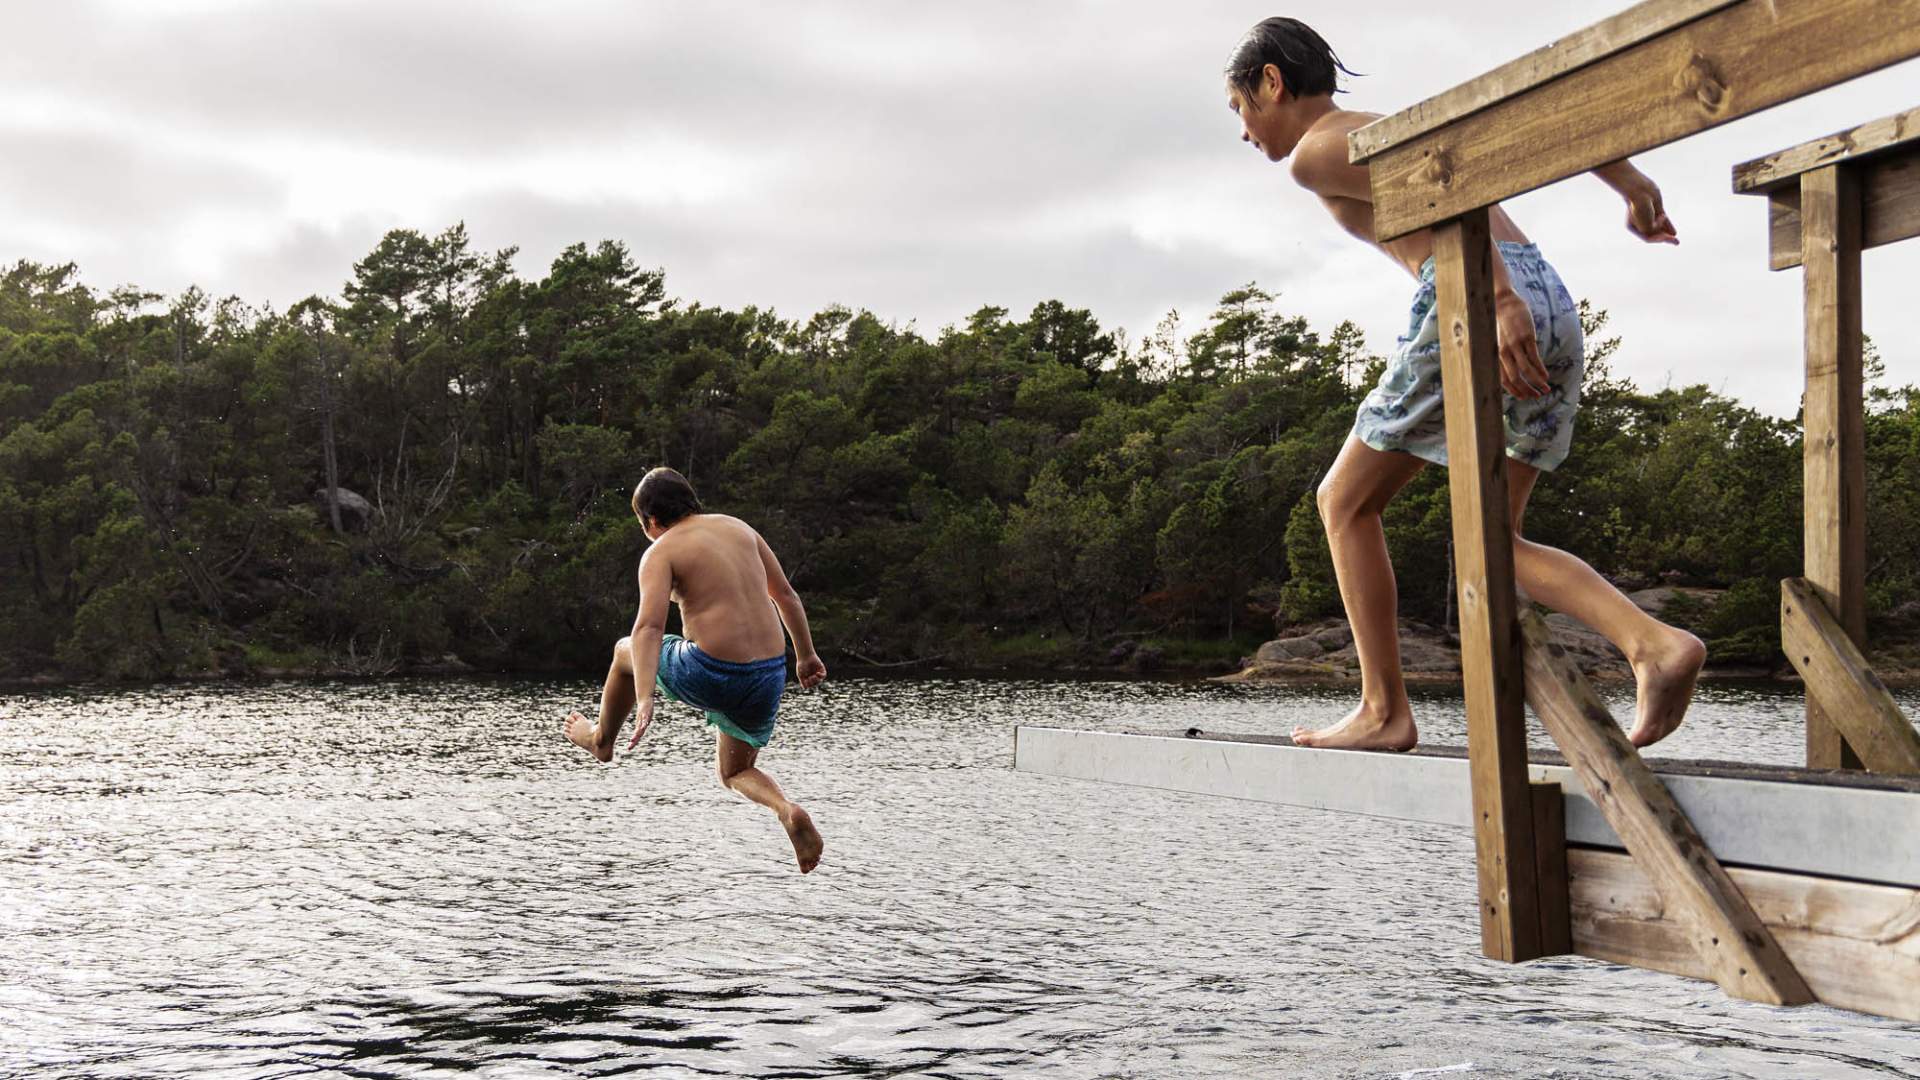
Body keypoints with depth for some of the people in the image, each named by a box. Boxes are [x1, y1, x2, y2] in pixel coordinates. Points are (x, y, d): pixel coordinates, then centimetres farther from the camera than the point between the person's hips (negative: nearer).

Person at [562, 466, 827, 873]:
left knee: (626, 651, 27)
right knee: (735, 774, 26)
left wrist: (644, 700, -26)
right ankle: (787, 810, -5)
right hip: (768, 678, 5)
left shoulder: (661, 552, -3)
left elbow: (649, 626, -18)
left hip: (710, 674, -5)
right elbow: (787, 596, 18)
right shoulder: (738, 527, 14)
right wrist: (806, 655, 29)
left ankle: (602, 740, 48)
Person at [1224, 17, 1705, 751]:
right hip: (1552, 300, 8)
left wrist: (1497, 298, -23)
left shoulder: (1317, 152, 4)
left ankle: (1384, 710, 9)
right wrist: (1623, 176, 18)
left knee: (1346, 502, 10)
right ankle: (1654, 643, -9)